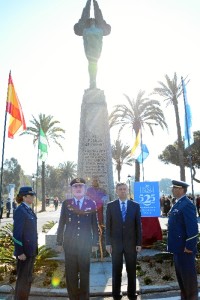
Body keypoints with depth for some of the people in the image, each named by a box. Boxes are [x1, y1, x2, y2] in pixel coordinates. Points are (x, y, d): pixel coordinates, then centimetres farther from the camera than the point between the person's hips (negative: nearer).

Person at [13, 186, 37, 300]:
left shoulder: (29, 209, 7)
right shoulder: (20, 210, -18)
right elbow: (17, 233, -19)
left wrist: (34, 248, 14)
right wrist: (20, 252, -19)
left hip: (31, 250, 8)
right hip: (25, 251, -8)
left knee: (28, 277, 19)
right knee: (23, 279, 5)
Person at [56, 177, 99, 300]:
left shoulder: (91, 204, -1)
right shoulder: (66, 203, 0)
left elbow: (95, 224, 1)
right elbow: (61, 224, 3)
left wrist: (95, 243, 1)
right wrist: (59, 242, 2)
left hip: (86, 243, 0)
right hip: (70, 243, 1)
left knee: (85, 272, 10)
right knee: (71, 272, 10)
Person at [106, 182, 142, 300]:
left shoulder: (135, 205, 1)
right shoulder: (110, 206, 0)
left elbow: (138, 225, 2)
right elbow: (108, 226, 1)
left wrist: (139, 243, -2)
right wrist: (108, 243, -3)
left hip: (131, 243, 1)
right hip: (116, 243, 0)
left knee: (132, 270, 10)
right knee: (116, 270, 10)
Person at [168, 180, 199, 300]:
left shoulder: (187, 205, -21)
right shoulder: (178, 204, 10)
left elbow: (193, 228, -24)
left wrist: (189, 246, -22)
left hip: (185, 247, -10)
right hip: (178, 246, 10)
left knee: (188, 275, 6)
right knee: (180, 274, 20)